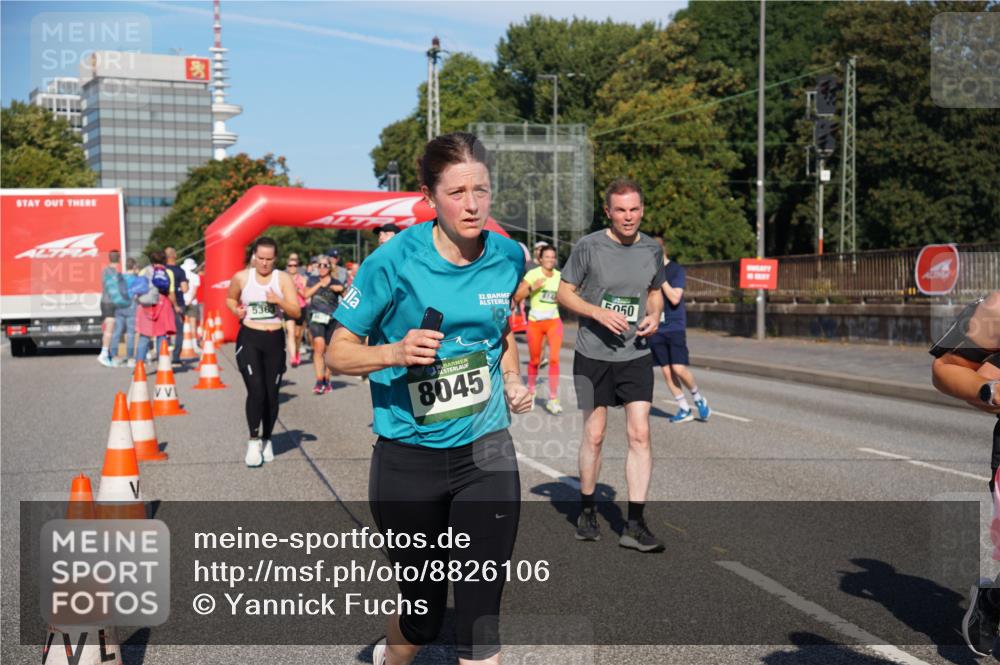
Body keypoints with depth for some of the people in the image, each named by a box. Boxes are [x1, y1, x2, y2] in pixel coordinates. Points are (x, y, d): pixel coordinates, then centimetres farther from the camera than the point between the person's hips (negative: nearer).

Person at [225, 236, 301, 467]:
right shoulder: (241, 277, 0)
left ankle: (267, 440, 25)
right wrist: (236, 310, -4)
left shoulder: (283, 279, -1)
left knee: (272, 394, 7)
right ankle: (253, 442, -5)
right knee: (256, 390, -16)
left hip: (275, 340, 1)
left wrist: (279, 301, -21)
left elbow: (296, 312, -3)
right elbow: (230, 299, 18)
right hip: (249, 338, -1)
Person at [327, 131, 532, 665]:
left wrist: (512, 380, 3)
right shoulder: (395, 259, -14)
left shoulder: (507, 257, 0)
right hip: (408, 459, -2)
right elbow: (338, 354, -8)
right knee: (423, 609, 13)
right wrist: (394, 352, -26)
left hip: (486, 452, 3)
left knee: (481, 610, 0)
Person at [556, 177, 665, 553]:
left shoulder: (652, 250, 5)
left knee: (640, 435, -6)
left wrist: (654, 316, -2)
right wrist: (598, 312, -18)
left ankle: (634, 525, -2)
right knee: (594, 435, 6)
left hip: (636, 356, 3)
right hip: (593, 355, -2)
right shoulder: (589, 246, -7)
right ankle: (587, 510, 27)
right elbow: (564, 293, -2)